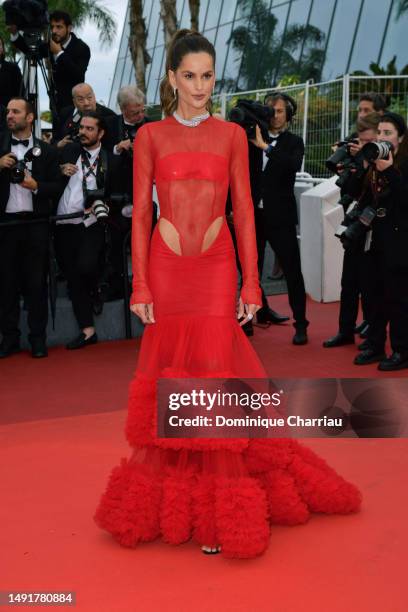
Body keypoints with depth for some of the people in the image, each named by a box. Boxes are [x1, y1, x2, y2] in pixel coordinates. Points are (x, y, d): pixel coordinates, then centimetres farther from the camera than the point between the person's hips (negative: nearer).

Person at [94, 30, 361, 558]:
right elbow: (140, 213, 3)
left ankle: (217, 506, 7)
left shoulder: (232, 135, 6)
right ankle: (171, 497, 22)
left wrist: (251, 282, 0)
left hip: (217, 268, 0)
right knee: (170, 374, 6)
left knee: (214, 375, -3)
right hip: (166, 267, 1)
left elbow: (244, 211, 5)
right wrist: (140, 286, -3)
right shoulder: (150, 137, 5)